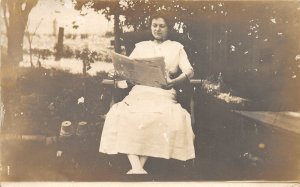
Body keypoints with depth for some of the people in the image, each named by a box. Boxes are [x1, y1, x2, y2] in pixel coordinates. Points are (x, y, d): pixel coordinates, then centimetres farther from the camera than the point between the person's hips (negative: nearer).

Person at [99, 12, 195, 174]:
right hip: (140, 91, 2)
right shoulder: (141, 47, 27)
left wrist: (174, 81, -13)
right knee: (120, 114, -32)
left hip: (164, 92, -1)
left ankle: (140, 166, -36)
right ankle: (136, 167, -41)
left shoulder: (176, 47, 20)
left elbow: (189, 71, 8)